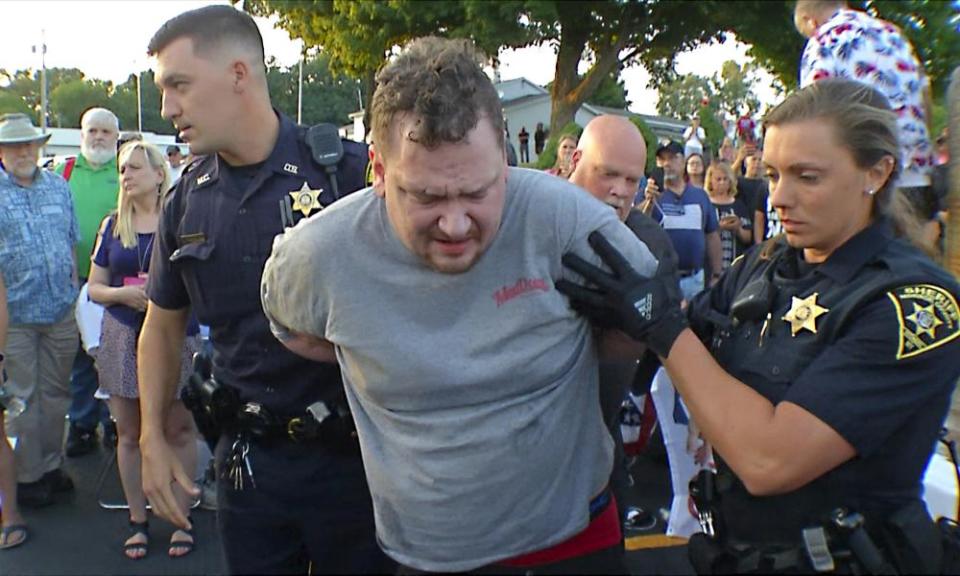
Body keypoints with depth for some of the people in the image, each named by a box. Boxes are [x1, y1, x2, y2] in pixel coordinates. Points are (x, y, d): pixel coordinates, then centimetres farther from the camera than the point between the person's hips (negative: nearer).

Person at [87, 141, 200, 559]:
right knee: (129, 434, 9)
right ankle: (138, 521, 22)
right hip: (123, 340, 4)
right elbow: (94, 287, 11)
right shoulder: (112, 226, 10)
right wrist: (124, 293, -10)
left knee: (179, 431, 2)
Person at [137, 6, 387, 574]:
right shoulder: (186, 202, 2)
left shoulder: (350, 171, -13)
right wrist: (154, 440, 8)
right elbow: (164, 326, 14)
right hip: (247, 458, 4)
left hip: (351, 455, -4)